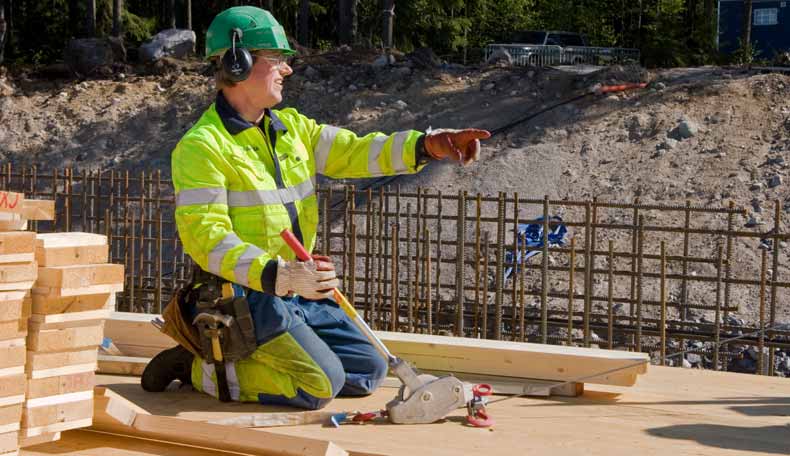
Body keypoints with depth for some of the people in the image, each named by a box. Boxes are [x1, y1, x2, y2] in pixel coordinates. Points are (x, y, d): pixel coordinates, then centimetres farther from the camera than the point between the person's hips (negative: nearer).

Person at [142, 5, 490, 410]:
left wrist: (427, 145, -12)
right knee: (321, 384, -20)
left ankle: (258, 358, 14)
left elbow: (351, 152, 6)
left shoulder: (291, 126, 12)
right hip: (245, 296, -9)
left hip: (300, 296, 9)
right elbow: (205, 237, -23)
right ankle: (204, 369, -5)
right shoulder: (202, 146, -14)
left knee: (370, 370, 11)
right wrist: (279, 275, -36)